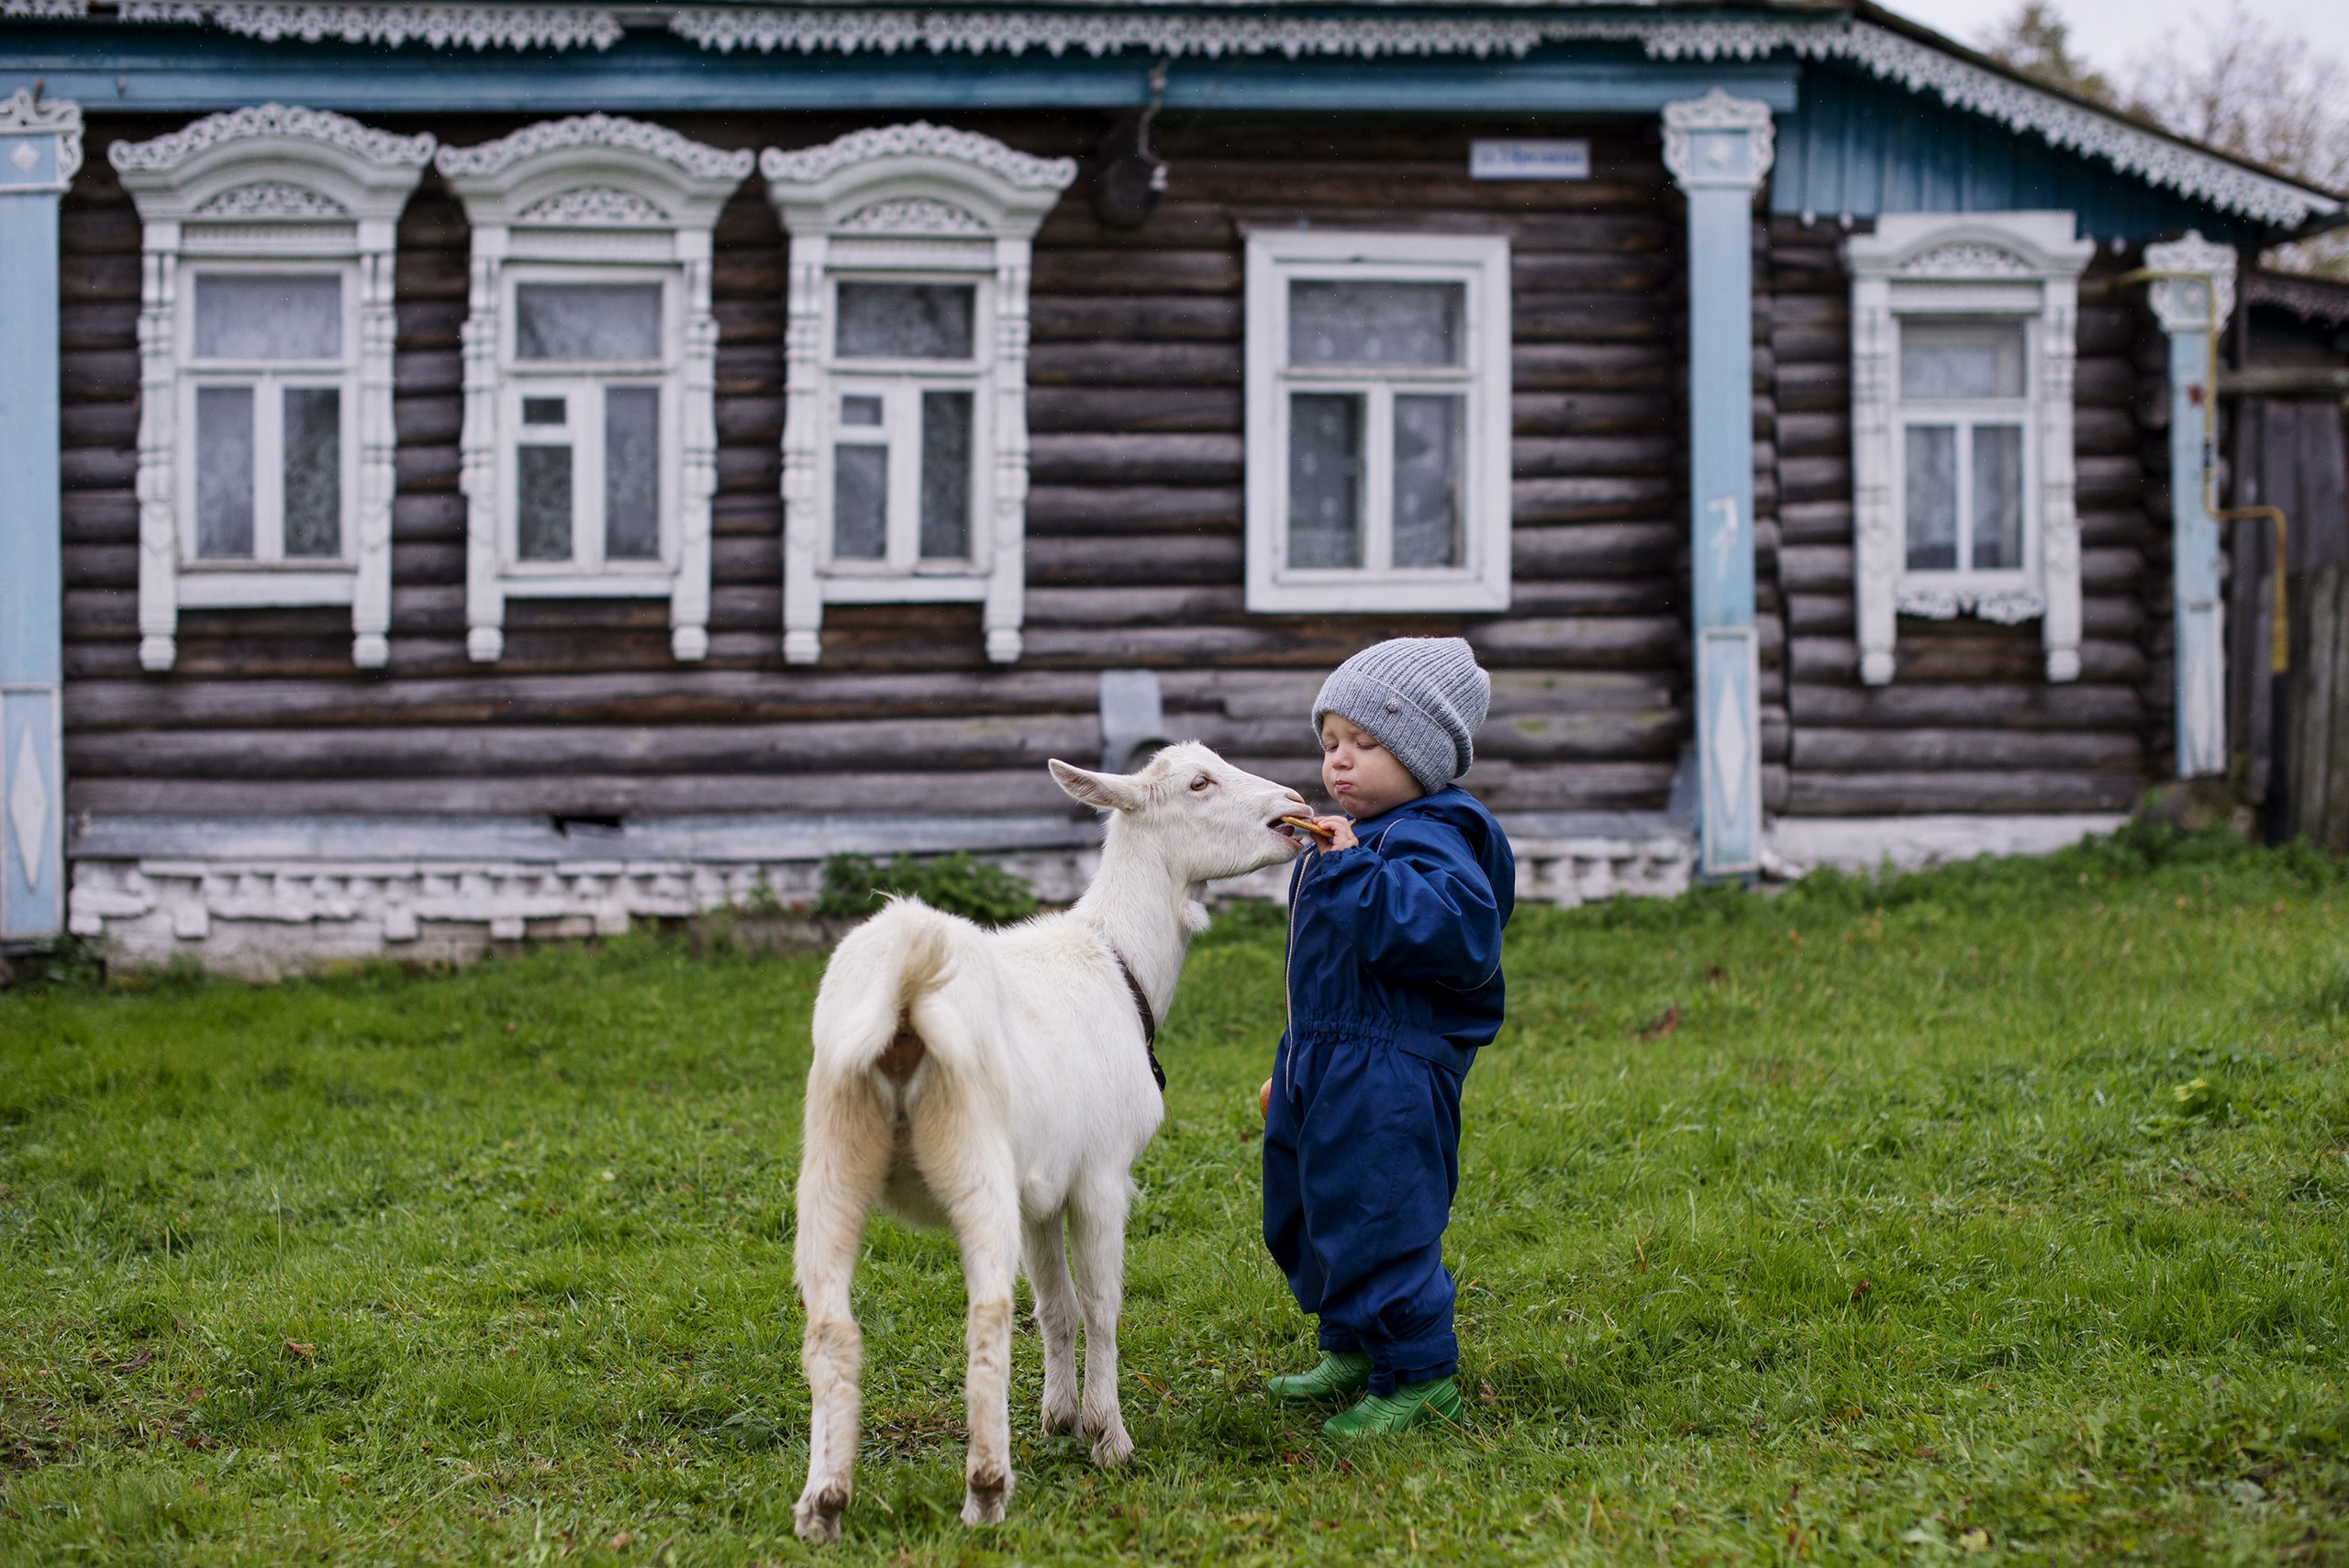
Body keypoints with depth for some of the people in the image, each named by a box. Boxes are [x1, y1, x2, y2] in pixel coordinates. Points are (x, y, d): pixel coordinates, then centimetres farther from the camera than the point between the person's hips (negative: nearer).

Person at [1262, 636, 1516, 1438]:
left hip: (1390, 1074, -10)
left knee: (1378, 1221, -8)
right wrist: (1289, 1067, 28)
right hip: (1321, 1066, 10)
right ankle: (1353, 1352, 34)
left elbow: (1457, 927, -35)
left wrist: (1356, 873, -32)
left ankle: (1421, 1376, 4)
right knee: (1306, 1217, 19)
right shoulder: (1347, 838, 15)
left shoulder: (1430, 840, -15)